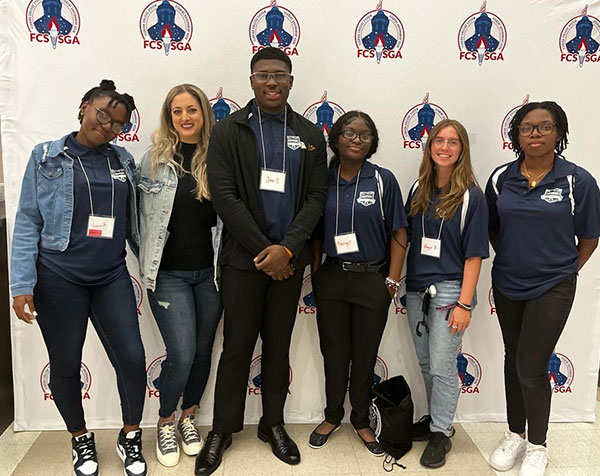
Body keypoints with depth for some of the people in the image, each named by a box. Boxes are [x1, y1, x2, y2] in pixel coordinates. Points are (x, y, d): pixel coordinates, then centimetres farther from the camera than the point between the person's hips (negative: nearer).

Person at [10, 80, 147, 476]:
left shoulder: (123, 160, 8)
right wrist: (22, 285, -8)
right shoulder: (47, 157, 0)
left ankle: (130, 437, 21)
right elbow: (28, 224, -2)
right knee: (66, 365, 10)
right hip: (58, 279, -2)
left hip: (112, 277, 2)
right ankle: (81, 439, 33)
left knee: (132, 358, -3)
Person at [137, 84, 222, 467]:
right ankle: (165, 423, 21)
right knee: (182, 354, -7)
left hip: (210, 271, 2)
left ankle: (188, 418, 36)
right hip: (169, 273, -2)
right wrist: (148, 266, 2)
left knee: (203, 352, 11)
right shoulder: (155, 159, -3)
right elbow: (142, 216, 2)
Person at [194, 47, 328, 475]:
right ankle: (223, 429, 23)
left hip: (289, 258, 2)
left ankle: (274, 424, 30)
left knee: (279, 344, 13)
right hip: (244, 257, -2)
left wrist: (287, 248, -13)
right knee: (237, 345, 6)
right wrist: (263, 250, -13)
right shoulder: (229, 130, -1)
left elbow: (316, 196, 0)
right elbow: (224, 196, -9)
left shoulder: (310, 135, 7)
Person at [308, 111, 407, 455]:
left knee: (365, 356, 12)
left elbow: (398, 234, -3)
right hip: (332, 277, 1)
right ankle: (333, 416, 34)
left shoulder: (384, 180, -5)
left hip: (372, 280, -1)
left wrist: (393, 281, -5)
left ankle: (362, 421, 31)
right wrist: (315, 273, 1)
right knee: (334, 352, 13)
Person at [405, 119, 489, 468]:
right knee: (426, 364, 16)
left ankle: (441, 433, 19)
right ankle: (436, 418, 34)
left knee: (442, 366, 1)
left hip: (449, 290, -5)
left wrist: (464, 303, -14)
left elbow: (474, 255, -10)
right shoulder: (418, 191, 6)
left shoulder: (471, 196, -8)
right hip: (417, 290, 5)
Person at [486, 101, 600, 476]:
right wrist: (510, 260, 7)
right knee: (513, 360, 16)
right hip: (507, 286, 4)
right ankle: (515, 435, 36)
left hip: (552, 289, -3)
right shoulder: (502, 178, -1)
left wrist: (564, 272, 1)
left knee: (531, 367, -2)